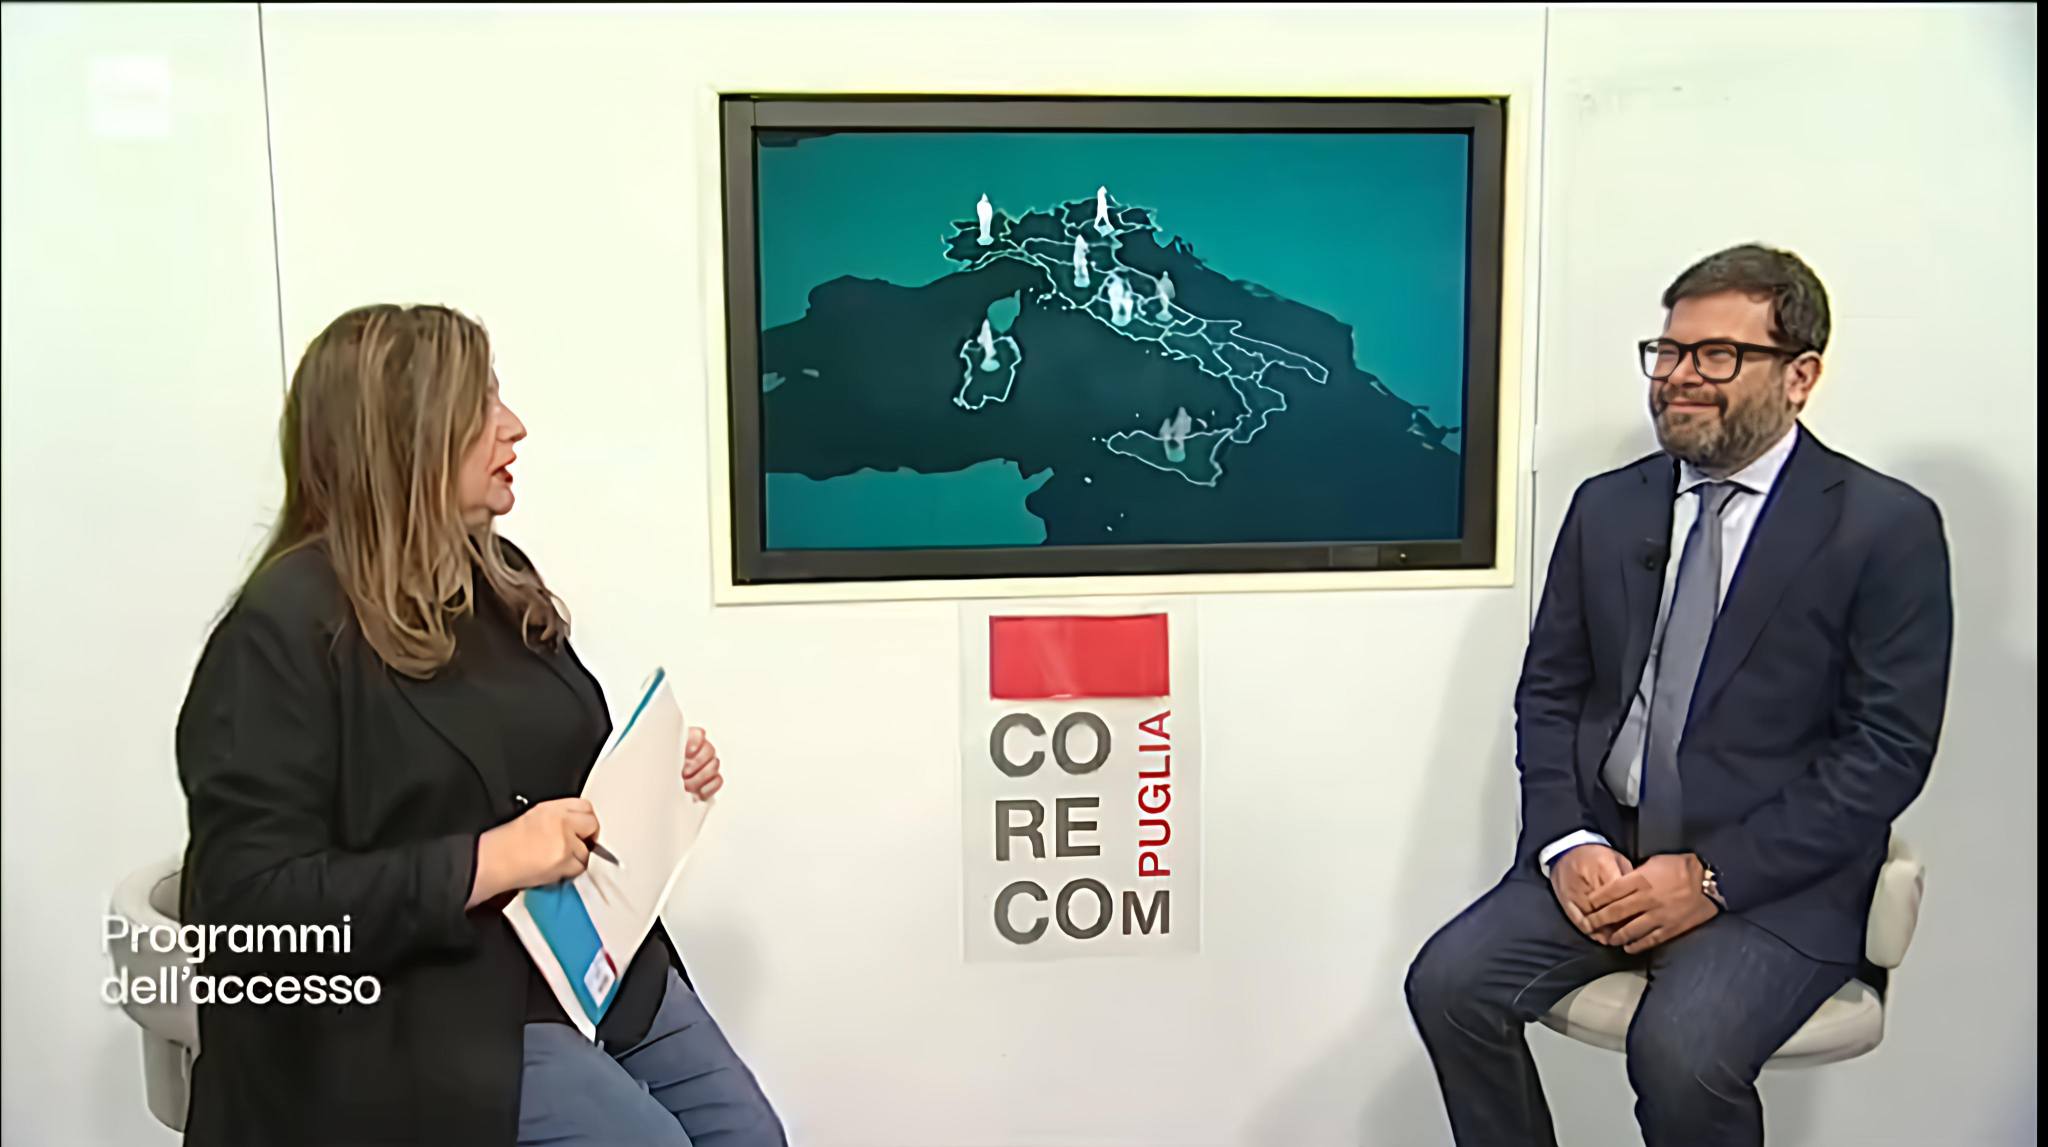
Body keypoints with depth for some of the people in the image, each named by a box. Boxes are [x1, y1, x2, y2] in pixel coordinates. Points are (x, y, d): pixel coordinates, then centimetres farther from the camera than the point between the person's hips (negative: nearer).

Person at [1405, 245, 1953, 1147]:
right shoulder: (1606, 507, 9)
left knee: (1681, 1054, -29)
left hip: (1772, 879, -4)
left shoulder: (1887, 527, -5)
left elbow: (1889, 747, -9)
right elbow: (1549, 692, 10)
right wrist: (1567, 843, -7)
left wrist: (1712, 876, -15)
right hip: (1603, 851, 4)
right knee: (1449, 981, -17)